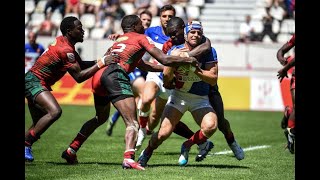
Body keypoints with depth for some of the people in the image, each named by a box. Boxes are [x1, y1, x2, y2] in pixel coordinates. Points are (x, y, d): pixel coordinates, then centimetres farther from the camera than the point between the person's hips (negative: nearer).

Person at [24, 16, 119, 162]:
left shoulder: (63, 42, 11)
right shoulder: (65, 50, -20)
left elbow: (81, 65, 17)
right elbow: (79, 77, -21)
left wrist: (103, 59, 4)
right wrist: (101, 63, -21)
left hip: (32, 81, 11)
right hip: (34, 81, -11)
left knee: (39, 125, 12)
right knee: (54, 112, -27)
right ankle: (26, 144, -22)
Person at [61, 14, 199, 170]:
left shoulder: (119, 40, 34)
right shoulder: (141, 38, 12)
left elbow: (144, 65, 42)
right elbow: (165, 60, 4)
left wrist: (167, 68, 41)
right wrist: (188, 60, 16)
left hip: (98, 76, 8)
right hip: (116, 75, -8)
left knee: (101, 118, 32)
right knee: (132, 124, -13)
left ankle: (71, 150, 33)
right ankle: (128, 159, -37)